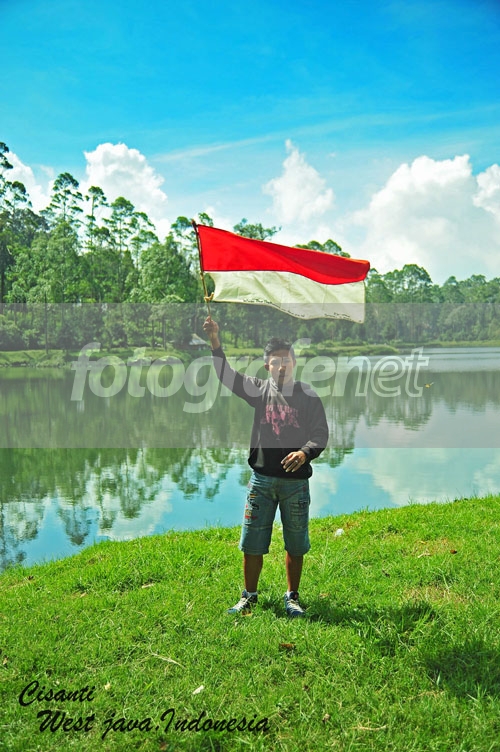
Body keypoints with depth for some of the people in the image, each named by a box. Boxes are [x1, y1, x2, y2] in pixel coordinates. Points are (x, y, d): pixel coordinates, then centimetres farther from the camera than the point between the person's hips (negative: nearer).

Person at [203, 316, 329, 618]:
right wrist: (215, 342, -21)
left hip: (296, 481, -1)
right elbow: (227, 375, -7)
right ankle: (249, 597, 26)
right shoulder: (259, 390, 4)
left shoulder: (308, 395, 1)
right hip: (262, 479, 1)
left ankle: (292, 597, 28)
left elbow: (321, 433, -4)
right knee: (252, 542, 8)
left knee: (295, 544, 10)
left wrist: (305, 452, -24)